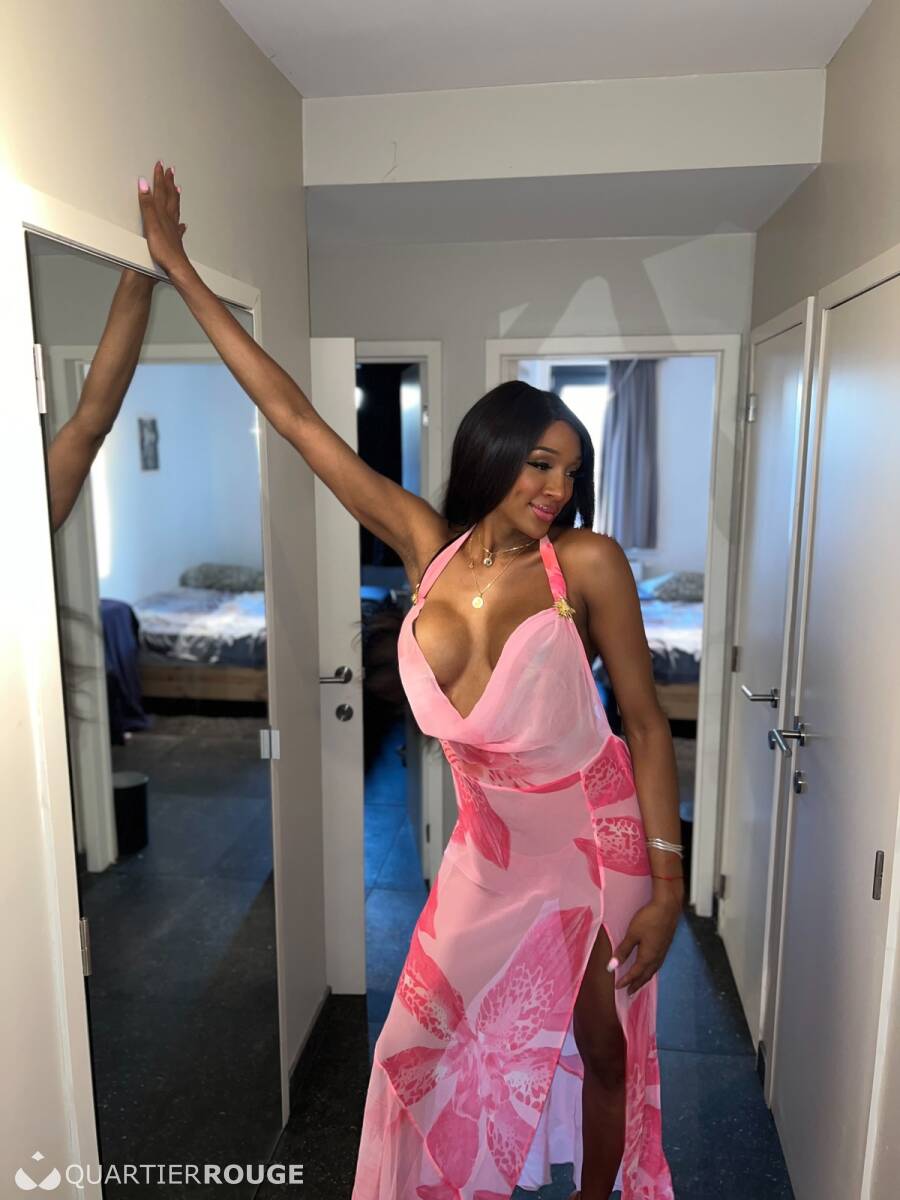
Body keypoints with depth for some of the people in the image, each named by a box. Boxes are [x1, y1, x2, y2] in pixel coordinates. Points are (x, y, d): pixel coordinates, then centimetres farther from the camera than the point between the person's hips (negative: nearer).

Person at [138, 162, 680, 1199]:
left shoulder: (588, 562, -15)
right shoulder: (426, 547, -7)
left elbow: (646, 723, -10)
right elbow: (295, 416, -5)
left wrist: (667, 885, -12)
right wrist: (179, 271, -1)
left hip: (599, 835, -2)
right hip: (490, 842, 3)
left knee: (603, 1043, 18)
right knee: (433, 1038, 16)